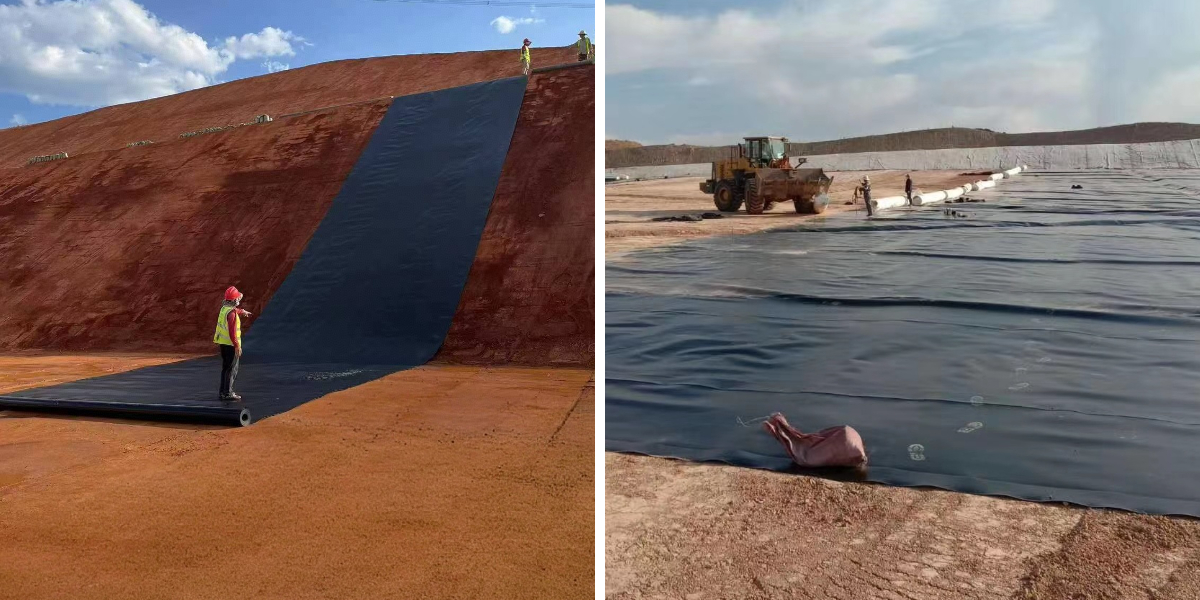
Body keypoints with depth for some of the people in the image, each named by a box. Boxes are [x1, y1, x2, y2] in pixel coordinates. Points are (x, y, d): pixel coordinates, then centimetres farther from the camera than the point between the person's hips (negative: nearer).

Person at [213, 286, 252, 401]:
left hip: (223, 343, 10)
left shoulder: (224, 308, 8)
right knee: (232, 369, -3)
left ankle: (223, 391, 26)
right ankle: (228, 394, -2)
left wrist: (243, 312, 53)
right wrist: (237, 346, -23)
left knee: (225, 368, 19)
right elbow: (232, 331, -25)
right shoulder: (232, 313, -21)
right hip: (230, 344, -10)